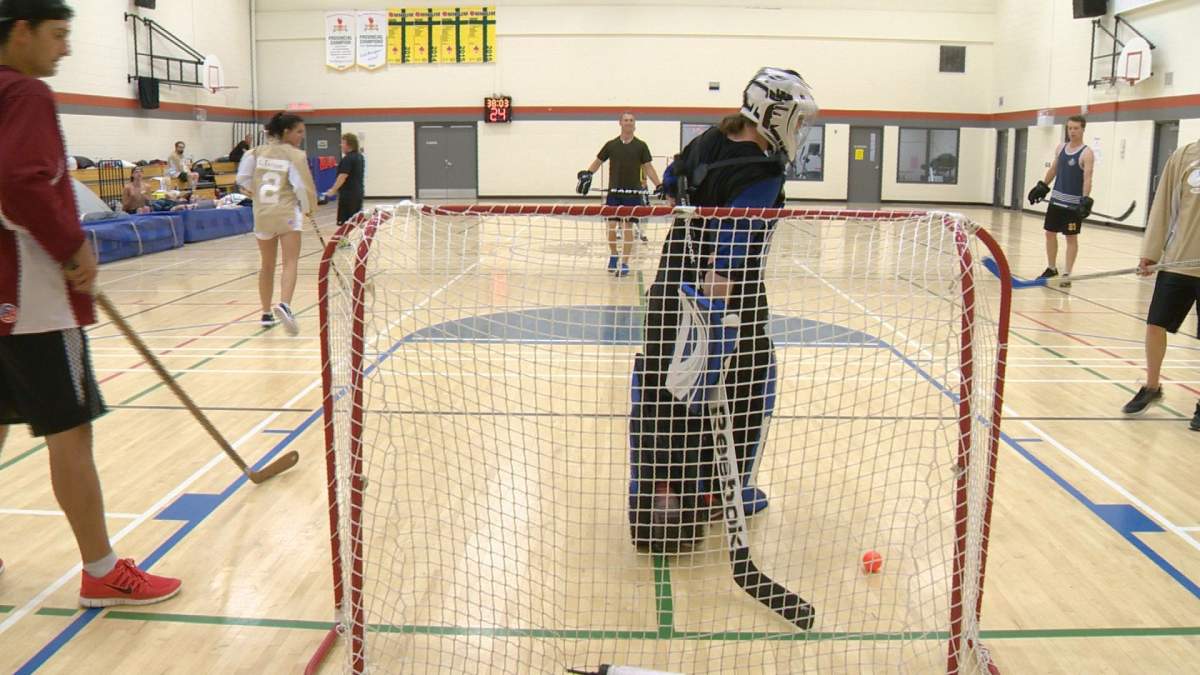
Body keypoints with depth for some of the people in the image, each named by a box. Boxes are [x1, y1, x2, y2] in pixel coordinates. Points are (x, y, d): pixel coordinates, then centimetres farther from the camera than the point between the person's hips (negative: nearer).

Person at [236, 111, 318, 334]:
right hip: (287, 213, -5)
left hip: (262, 214, 5)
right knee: (290, 263, -9)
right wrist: (309, 208, 3)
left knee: (267, 266, 16)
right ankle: (284, 305, -32)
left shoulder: (258, 152, 7)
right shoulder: (295, 155, -7)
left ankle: (266, 314, 23)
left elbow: (243, 179, 4)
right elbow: (302, 186, -14)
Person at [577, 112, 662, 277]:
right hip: (614, 191, 1)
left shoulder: (641, 145, 1)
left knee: (627, 226, -2)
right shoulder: (611, 145, 4)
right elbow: (598, 161, 13)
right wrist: (585, 175, -1)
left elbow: (648, 167, 2)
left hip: (633, 192, -1)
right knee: (611, 225, -1)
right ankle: (613, 255, 24)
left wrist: (659, 185, -6)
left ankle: (624, 263, 6)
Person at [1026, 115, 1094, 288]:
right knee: (1050, 233, 11)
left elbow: (1087, 178, -19)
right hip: (1056, 199, 6)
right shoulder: (1060, 148, 8)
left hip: (1073, 203, -6)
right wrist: (1042, 186, 18)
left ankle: (1067, 274, 2)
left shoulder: (1086, 153, -11)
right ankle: (1051, 268, 24)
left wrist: (1085, 201, -28)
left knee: (1071, 238, 0)